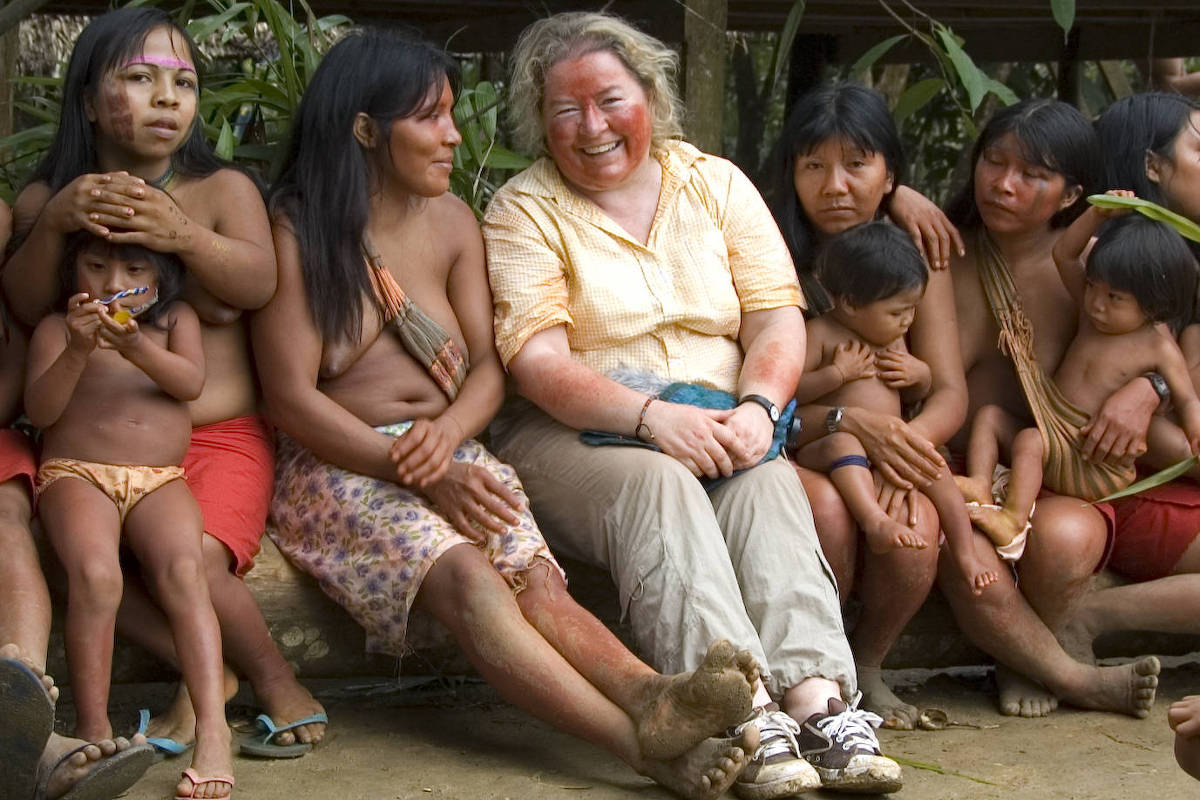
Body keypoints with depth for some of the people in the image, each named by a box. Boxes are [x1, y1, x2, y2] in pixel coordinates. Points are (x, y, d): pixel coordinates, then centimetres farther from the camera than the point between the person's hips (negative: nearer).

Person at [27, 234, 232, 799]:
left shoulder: (175, 321, 17)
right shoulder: (56, 329, 11)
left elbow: (191, 383, -1)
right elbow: (39, 410, -1)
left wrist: (136, 346, -19)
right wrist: (78, 351, -17)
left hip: (160, 479, 1)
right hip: (77, 474, -1)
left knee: (183, 570, -29)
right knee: (95, 575, -32)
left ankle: (212, 730, -35)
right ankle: (93, 728, -23)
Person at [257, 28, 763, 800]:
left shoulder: (452, 221, 13)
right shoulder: (296, 233, -4)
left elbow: (487, 366, 9)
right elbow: (292, 399, -10)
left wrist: (447, 434, -14)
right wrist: (413, 472, -20)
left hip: (448, 453, 5)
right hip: (340, 468, -5)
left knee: (536, 578, -27)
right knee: (467, 578, -33)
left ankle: (655, 699, -54)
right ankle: (640, 737, -53)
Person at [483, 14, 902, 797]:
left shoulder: (716, 183, 12)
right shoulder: (524, 211, 1)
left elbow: (778, 321, 3)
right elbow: (537, 364, -11)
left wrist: (758, 407, -19)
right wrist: (650, 416, -27)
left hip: (719, 433, 3)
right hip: (573, 437, -3)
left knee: (770, 483, -28)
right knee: (658, 485, -33)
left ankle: (817, 700, -44)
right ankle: (745, 719, -46)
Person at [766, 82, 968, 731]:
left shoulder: (916, 257, 5)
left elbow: (950, 391, -1)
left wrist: (909, 436, -25)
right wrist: (845, 421, -29)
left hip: (884, 459, 2)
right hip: (790, 460, -2)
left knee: (913, 525, -30)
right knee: (825, 506, -35)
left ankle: (868, 668, 0)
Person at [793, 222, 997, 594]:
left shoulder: (893, 338, 19)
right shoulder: (820, 334, -3)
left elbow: (917, 394, 30)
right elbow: (790, 389, -12)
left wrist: (919, 374, 7)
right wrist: (839, 373, -18)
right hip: (824, 444, -7)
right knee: (843, 443, -38)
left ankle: (966, 556, -10)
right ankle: (875, 520, -56)